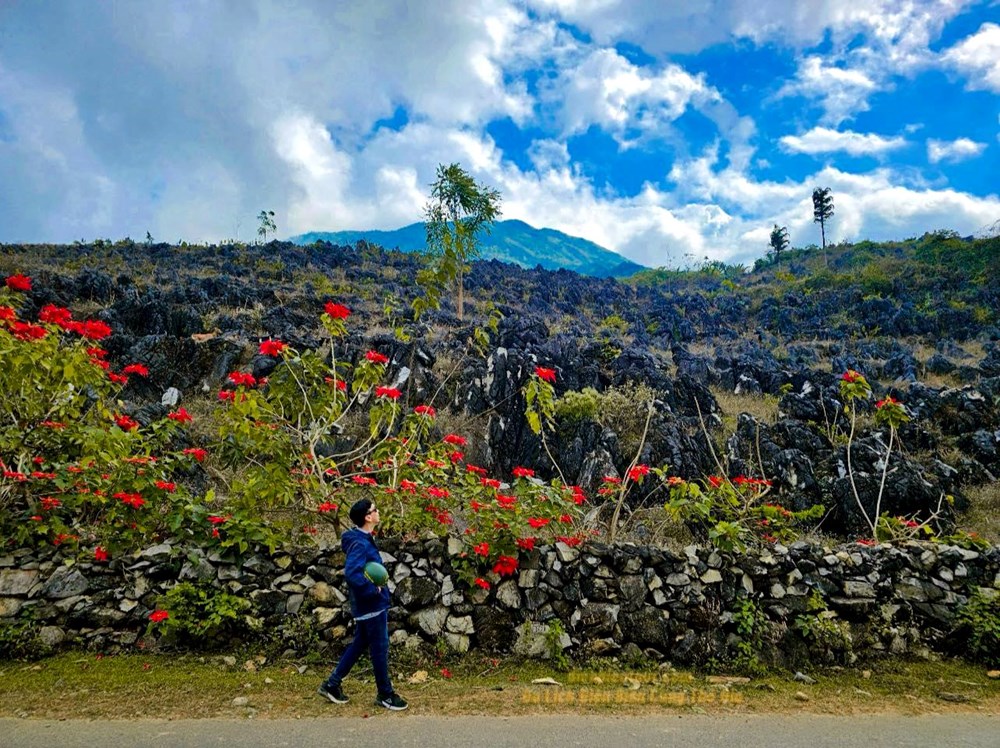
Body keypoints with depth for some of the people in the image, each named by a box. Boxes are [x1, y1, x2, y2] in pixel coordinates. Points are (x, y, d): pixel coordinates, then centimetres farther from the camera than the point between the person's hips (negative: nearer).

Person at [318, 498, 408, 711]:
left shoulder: (364, 540, 8)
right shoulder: (360, 544, -23)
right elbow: (352, 573, -34)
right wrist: (373, 589, -25)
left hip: (367, 604, 10)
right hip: (372, 605, -10)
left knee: (359, 644, 19)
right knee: (379, 648, 3)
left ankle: (332, 684, 27)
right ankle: (385, 694, 17)